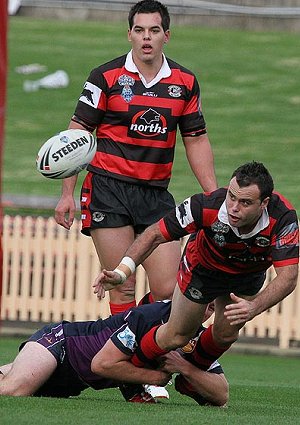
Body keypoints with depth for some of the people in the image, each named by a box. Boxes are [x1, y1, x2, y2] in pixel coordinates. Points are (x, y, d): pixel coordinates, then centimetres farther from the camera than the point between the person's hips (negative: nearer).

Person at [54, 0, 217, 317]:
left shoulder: (185, 82, 8)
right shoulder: (106, 77, -1)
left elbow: (196, 141, 15)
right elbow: (77, 134, 2)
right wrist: (67, 194, -4)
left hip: (156, 195, 3)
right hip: (108, 191, -3)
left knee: (167, 290, -6)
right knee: (122, 289, -7)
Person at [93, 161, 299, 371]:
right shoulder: (206, 206, -40)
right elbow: (155, 234, -27)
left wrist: (254, 308, -60)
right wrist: (121, 272, -38)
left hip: (248, 274, 1)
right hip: (202, 269, -1)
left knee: (226, 334, 3)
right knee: (177, 336, 5)